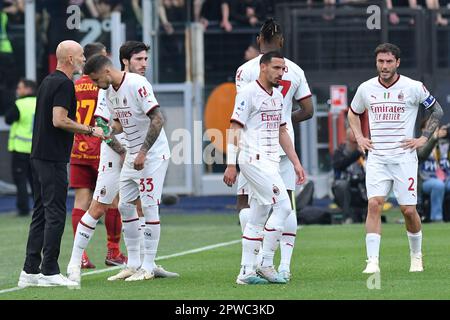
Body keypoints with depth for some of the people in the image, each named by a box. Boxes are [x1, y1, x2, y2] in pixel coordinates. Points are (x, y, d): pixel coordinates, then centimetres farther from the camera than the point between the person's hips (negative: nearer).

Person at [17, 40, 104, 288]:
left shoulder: (48, 81, 16)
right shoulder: (64, 84, -13)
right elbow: (59, 120, -20)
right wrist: (89, 130, -11)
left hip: (39, 155, 9)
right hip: (53, 158, -9)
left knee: (41, 213, 10)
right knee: (55, 214, -6)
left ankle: (30, 271, 9)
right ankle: (49, 272, -7)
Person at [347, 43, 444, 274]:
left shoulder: (413, 88, -3)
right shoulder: (366, 89, 5)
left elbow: (437, 111, 10)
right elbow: (353, 113, 25)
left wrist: (423, 138, 2)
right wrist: (359, 138, 11)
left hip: (404, 157, -2)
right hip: (376, 158, 2)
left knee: (409, 210, -1)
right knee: (374, 204, -15)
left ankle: (416, 256, 23)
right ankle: (373, 261, -18)